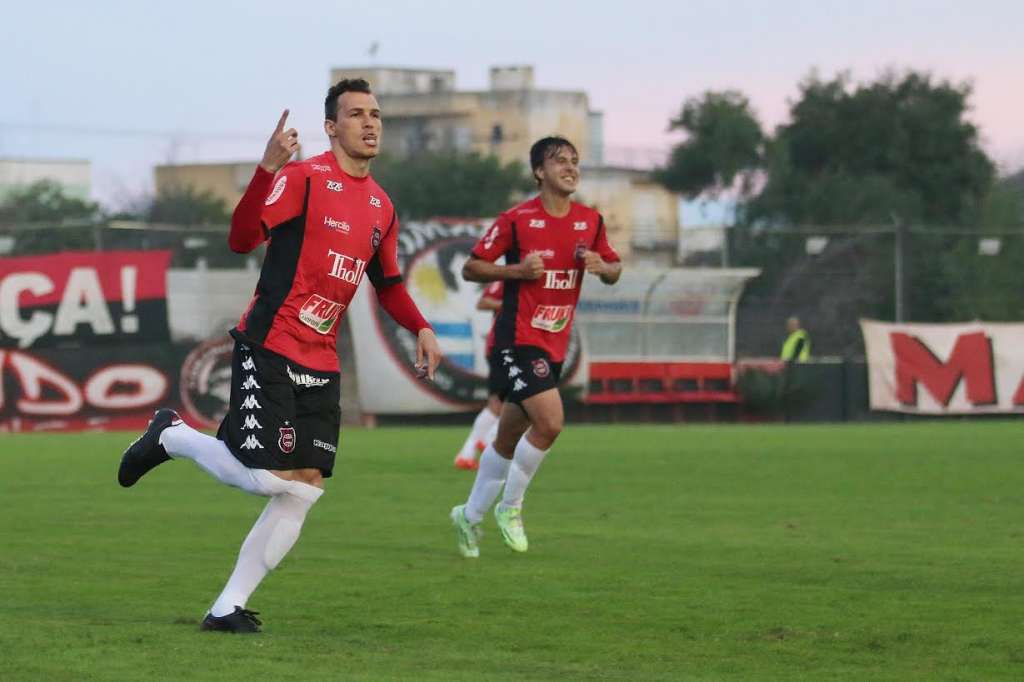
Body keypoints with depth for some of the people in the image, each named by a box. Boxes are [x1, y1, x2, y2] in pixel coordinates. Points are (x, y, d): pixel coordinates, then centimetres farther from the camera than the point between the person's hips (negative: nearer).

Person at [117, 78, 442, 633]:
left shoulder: (380, 206, 14)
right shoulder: (304, 178, -9)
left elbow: (388, 284, 27)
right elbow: (242, 239, -21)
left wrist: (420, 329, 11)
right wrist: (268, 168, -33)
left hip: (320, 362, 7)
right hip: (269, 348, -7)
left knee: (304, 488, -1)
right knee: (267, 477, -15)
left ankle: (229, 608, 6)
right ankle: (170, 437, 13)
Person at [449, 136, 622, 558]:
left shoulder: (591, 222, 6)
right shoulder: (516, 220, -9)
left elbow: (614, 271, 17)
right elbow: (471, 269, -5)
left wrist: (602, 267, -6)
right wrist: (517, 270, -19)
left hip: (554, 344, 6)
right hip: (518, 339, -6)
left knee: (509, 438, 13)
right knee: (550, 421, -20)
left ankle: (470, 516, 27)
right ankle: (509, 507, -1)